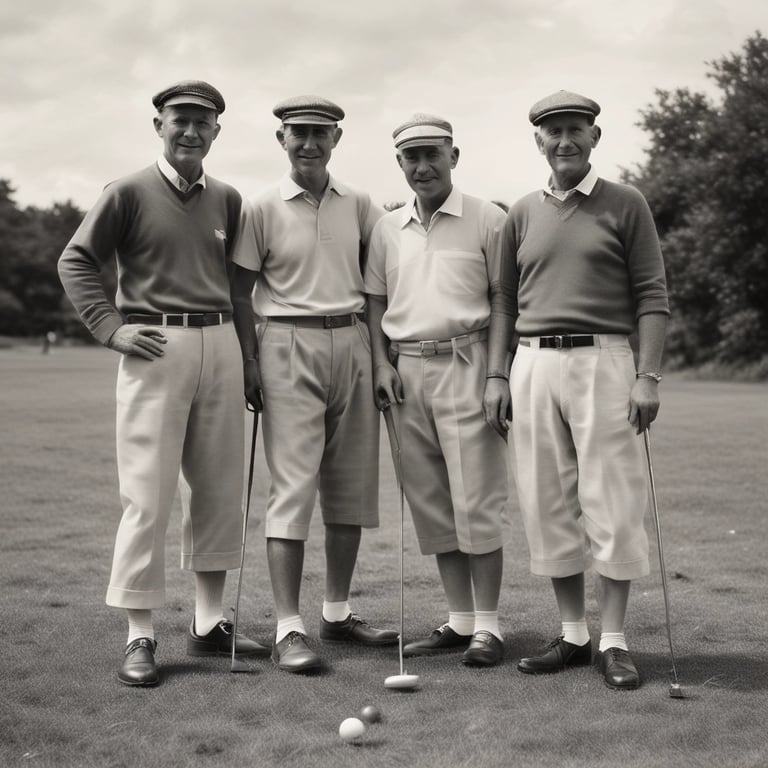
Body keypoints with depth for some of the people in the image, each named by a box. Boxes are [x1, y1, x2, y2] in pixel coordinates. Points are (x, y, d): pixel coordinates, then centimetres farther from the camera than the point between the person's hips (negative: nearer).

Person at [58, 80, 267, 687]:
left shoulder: (227, 200, 12)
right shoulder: (130, 193, 0)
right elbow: (75, 261, 1)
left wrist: (249, 358, 11)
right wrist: (111, 328, -8)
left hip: (220, 346, 5)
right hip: (156, 349, -5)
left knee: (221, 488, 8)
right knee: (148, 493, -4)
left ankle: (210, 624, 20)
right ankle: (140, 637, 4)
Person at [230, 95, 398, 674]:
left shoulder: (359, 206, 9)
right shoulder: (261, 209, 0)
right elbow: (240, 292, 0)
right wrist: (250, 360, -9)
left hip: (353, 344, 5)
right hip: (289, 347, -4)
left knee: (351, 487, 9)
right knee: (293, 486, -8)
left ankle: (338, 612, 21)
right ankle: (289, 629, -6)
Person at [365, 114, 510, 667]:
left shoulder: (488, 221, 0)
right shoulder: (388, 228, 14)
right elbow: (375, 302, 16)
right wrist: (382, 364, 3)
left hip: (464, 364, -5)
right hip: (405, 370, 5)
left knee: (476, 501, -5)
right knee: (431, 503, 7)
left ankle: (488, 626, 3)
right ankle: (460, 620, 16)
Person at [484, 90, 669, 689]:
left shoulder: (626, 205, 3)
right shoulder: (523, 214, 14)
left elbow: (652, 296, -1)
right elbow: (505, 300, 15)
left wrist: (649, 376, -10)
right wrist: (497, 376, 6)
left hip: (602, 360, -4)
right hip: (534, 365, 4)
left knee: (611, 503, -3)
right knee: (549, 506, 6)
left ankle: (613, 642, 6)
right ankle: (573, 635, 16)